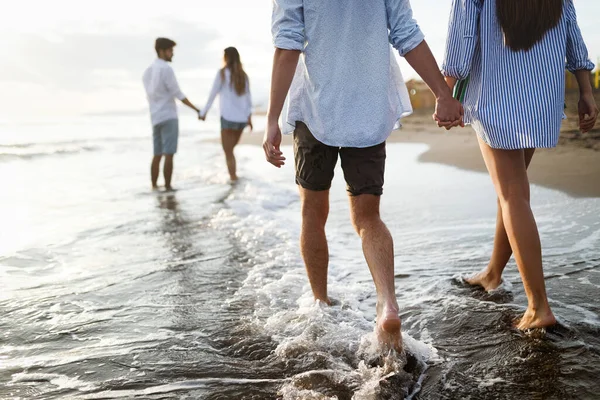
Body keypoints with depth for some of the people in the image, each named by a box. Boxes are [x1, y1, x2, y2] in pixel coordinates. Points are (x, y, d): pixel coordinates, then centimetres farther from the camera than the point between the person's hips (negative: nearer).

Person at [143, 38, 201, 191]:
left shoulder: (147, 72, 14)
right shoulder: (166, 69, -11)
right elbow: (177, 94, -13)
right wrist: (197, 109, -7)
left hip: (156, 118, 8)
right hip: (168, 116, -8)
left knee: (157, 155, 12)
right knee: (169, 154, -5)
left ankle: (154, 186, 12)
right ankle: (168, 187, -4)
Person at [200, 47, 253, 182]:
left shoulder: (222, 73, -4)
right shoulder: (243, 75, 10)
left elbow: (212, 94, -2)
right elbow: (248, 97, 8)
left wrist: (204, 112, 7)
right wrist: (249, 116, 11)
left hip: (228, 118, -5)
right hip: (242, 118, 5)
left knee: (228, 152, 2)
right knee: (231, 148, 21)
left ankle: (233, 177, -5)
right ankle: (233, 175, 20)